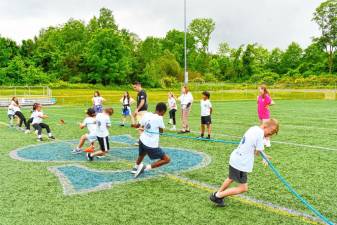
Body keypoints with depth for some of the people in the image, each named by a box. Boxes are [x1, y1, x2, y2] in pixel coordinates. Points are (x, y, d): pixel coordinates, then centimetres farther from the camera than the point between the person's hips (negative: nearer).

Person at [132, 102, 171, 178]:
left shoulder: (147, 114, 0)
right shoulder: (159, 118, -16)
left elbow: (139, 126, 14)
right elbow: (161, 130, -1)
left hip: (142, 140, 7)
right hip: (152, 145, -7)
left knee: (142, 154, 38)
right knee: (167, 159, 1)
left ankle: (135, 168, 58)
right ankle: (146, 168, -6)